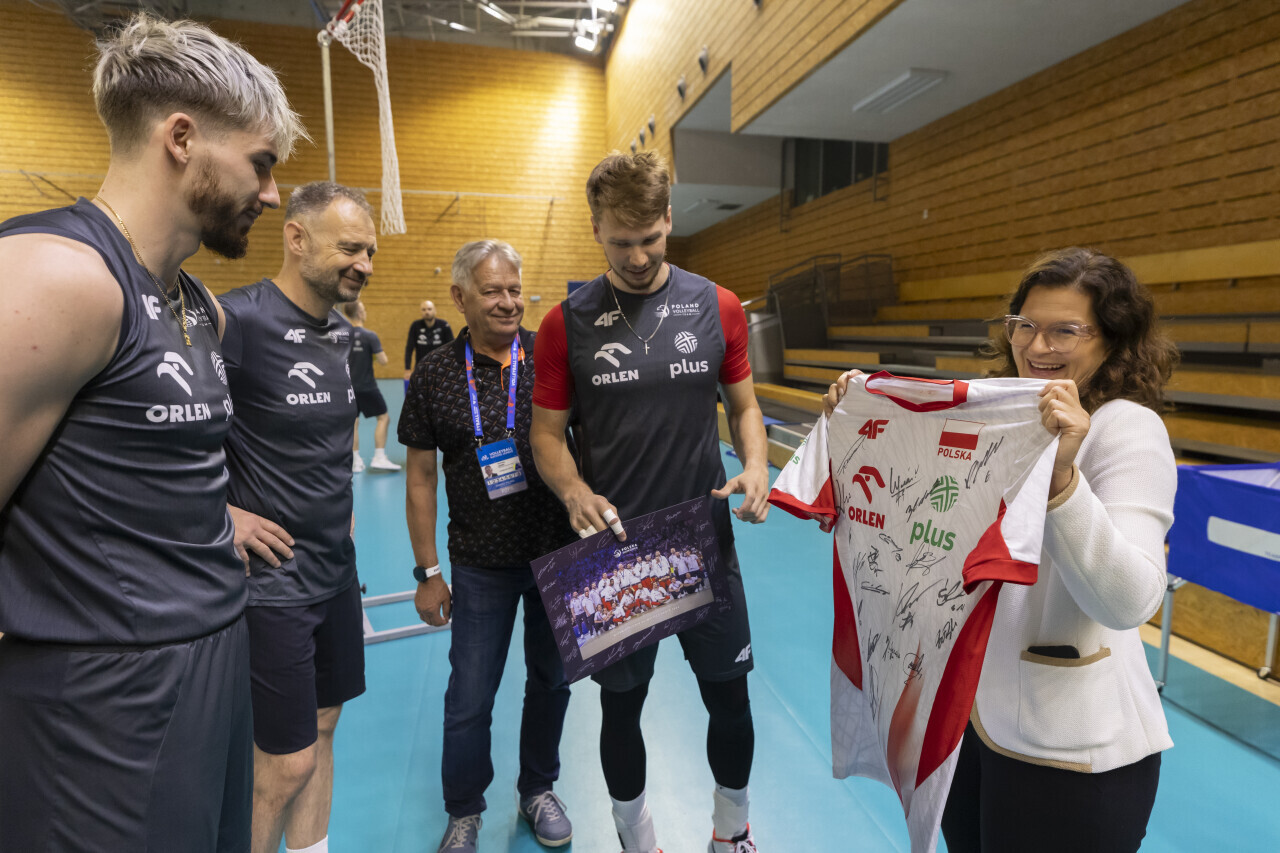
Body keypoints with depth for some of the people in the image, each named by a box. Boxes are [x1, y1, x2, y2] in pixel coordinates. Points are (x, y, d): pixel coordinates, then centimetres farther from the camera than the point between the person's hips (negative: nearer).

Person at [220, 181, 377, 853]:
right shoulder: (238, 319, -18)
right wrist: (221, 512, -18)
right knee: (286, 762, 4)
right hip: (270, 578, -7)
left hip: (335, 568, 8)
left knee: (321, 728, 20)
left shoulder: (344, 334, 7)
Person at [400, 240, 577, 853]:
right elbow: (420, 477, 0)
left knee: (550, 681, 17)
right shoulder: (434, 376, -5)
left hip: (561, 553, 1)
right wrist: (428, 572, 0)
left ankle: (538, 790, 43)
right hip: (482, 566, -1)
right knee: (469, 699, 9)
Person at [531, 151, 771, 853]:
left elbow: (743, 404, 8)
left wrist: (755, 465, -11)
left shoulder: (717, 308, 0)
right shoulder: (567, 323, -4)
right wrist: (575, 492, -18)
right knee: (621, 705, 14)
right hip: (613, 546, -1)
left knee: (730, 697, 14)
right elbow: (546, 433, 1)